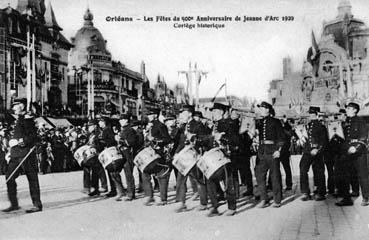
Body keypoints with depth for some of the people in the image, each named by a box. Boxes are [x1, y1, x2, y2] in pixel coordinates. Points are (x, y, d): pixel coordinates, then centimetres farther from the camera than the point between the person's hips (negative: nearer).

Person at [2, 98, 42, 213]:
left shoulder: (27, 119, -10)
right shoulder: (17, 119, 18)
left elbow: (33, 136, -18)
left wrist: (19, 141, -21)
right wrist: (12, 142, 13)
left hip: (26, 153, -9)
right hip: (15, 154, 10)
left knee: (32, 179, -3)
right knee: (9, 177, 7)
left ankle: (37, 205, 3)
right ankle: (14, 204, 15)